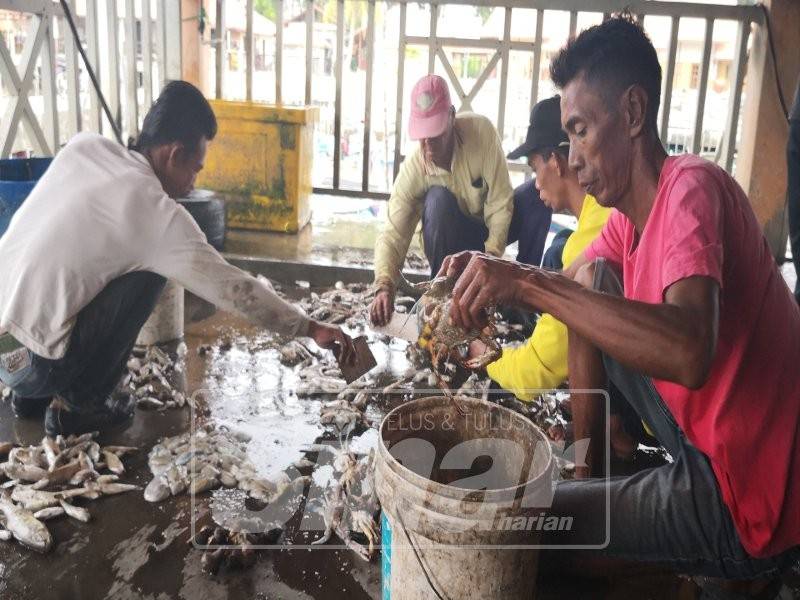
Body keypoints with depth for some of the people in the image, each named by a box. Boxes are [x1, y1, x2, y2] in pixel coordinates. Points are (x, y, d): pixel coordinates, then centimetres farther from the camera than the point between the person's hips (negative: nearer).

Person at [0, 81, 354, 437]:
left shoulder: (84, 146, 2)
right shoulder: (158, 213, -15)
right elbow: (234, 289, -12)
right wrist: (311, 329, -4)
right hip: (29, 361, -7)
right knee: (148, 274, -1)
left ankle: (33, 393, 24)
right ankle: (75, 404, 6)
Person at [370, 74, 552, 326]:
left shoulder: (481, 130, -25)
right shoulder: (412, 169, -24)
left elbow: (501, 202, -22)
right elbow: (392, 234, -27)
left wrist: (492, 257, -32)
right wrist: (385, 286, -44)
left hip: (495, 229, 2)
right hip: (455, 242, -2)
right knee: (438, 199, -33)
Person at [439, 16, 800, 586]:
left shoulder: (692, 187, -24)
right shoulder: (631, 213, 3)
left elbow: (690, 353, -40)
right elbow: (571, 286, 17)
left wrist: (527, 283, -36)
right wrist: (495, 273, -4)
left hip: (744, 504, -8)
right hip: (700, 433, 8)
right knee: (591, 281, 8)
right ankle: (587, 460, 15)